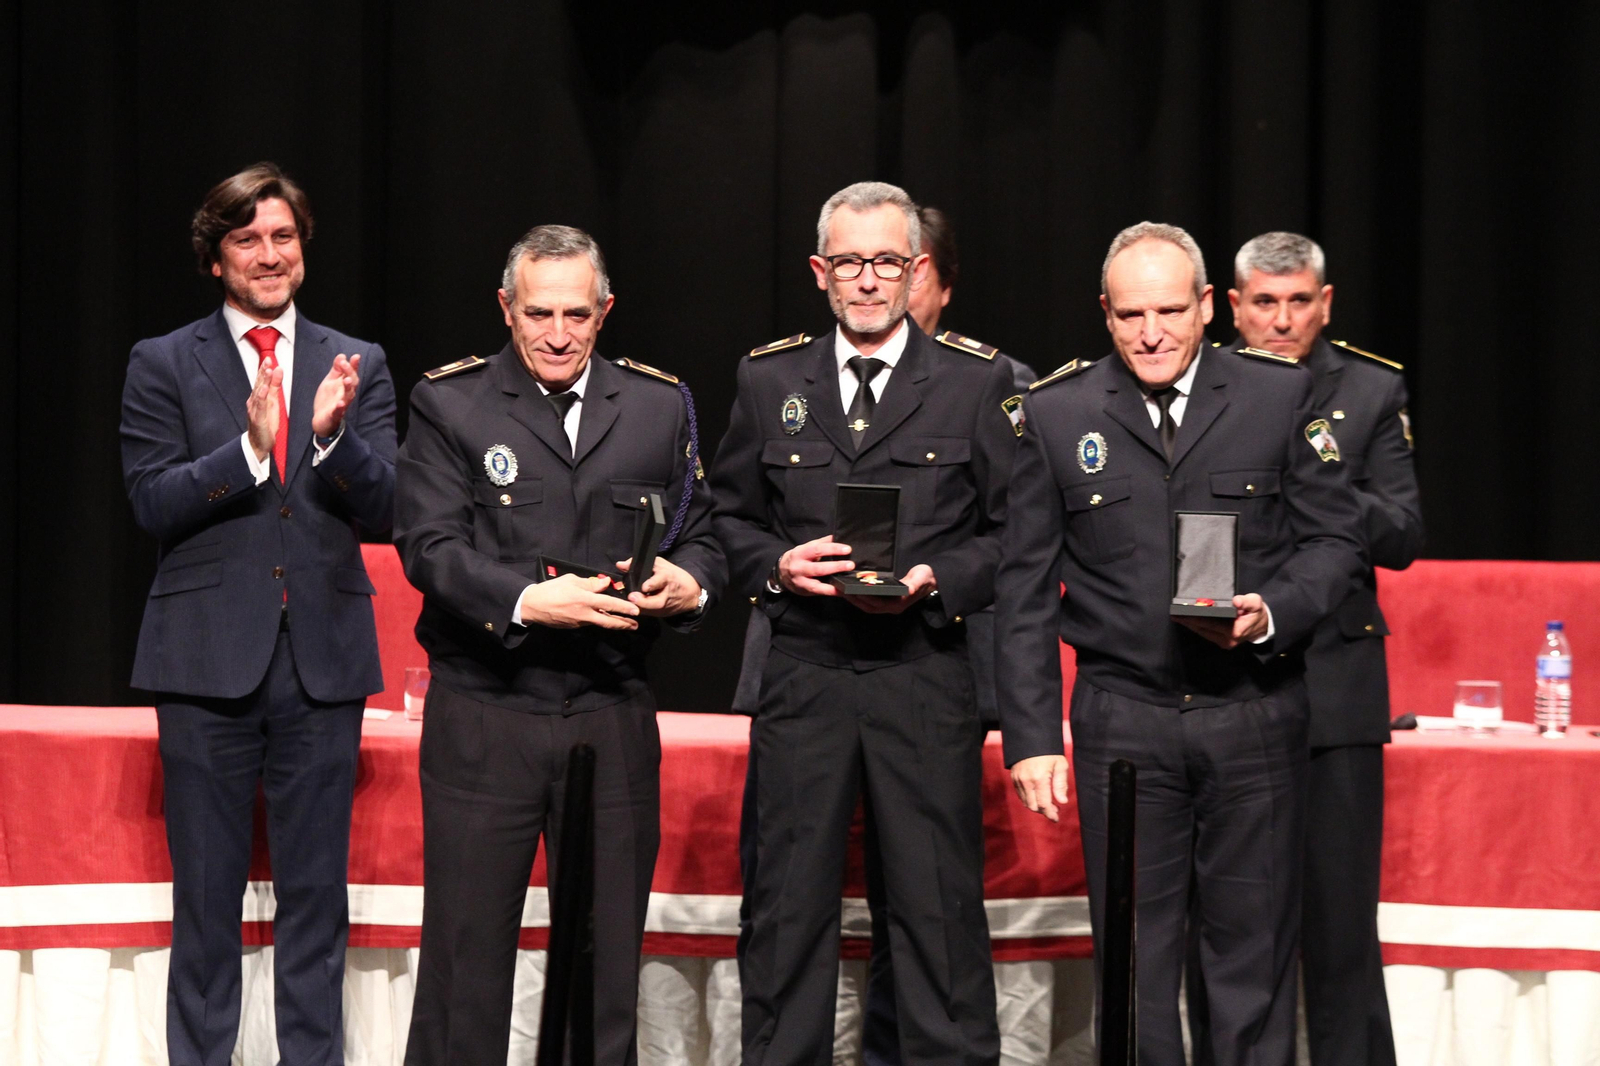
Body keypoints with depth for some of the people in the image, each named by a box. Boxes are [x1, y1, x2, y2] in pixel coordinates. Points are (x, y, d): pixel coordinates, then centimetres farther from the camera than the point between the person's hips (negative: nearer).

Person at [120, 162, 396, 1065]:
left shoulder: (358, 366, 9)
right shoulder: (164, 365, 4)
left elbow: (384, 507, 1)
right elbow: (153, 502, -6)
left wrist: (333, 435, -18)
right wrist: (249, 450, -20)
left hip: (323, 655, 2)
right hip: (210, 653, -1)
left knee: (317, 892, 6)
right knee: (207, 895, 4)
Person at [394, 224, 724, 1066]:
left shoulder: (659, 405, 10)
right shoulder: (449, 404, 1)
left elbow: (700, 535, 13)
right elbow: (430, 546, -9)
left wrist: (690, 582, -11)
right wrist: (527, 599, -24)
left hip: (613, 718, 3)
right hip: (483, 720, -2)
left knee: (609, 957, 8)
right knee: (467, 950, 3)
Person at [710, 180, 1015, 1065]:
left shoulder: (977, 385, 5)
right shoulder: (768, 380, 11)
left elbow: (1011, 532, 4)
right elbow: (730, 516, 15)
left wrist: (936, 580, -12)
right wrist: (776, 563, -5)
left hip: (926, 677, -2)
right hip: (802, 682, 2)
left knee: (939, 906, 1)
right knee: (789, 902, 7)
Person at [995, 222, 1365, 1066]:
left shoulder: (1280, 396, 3)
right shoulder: (1057, 413, 4)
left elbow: (1334, 539, 5)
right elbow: (1025, 591, 5)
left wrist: (1273, 613, -16)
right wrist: (1031, 735, -1)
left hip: (1254, 718, 0)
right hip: (1122, 724, 0)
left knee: (1253, 950, 5)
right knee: (1135, 959, 4)